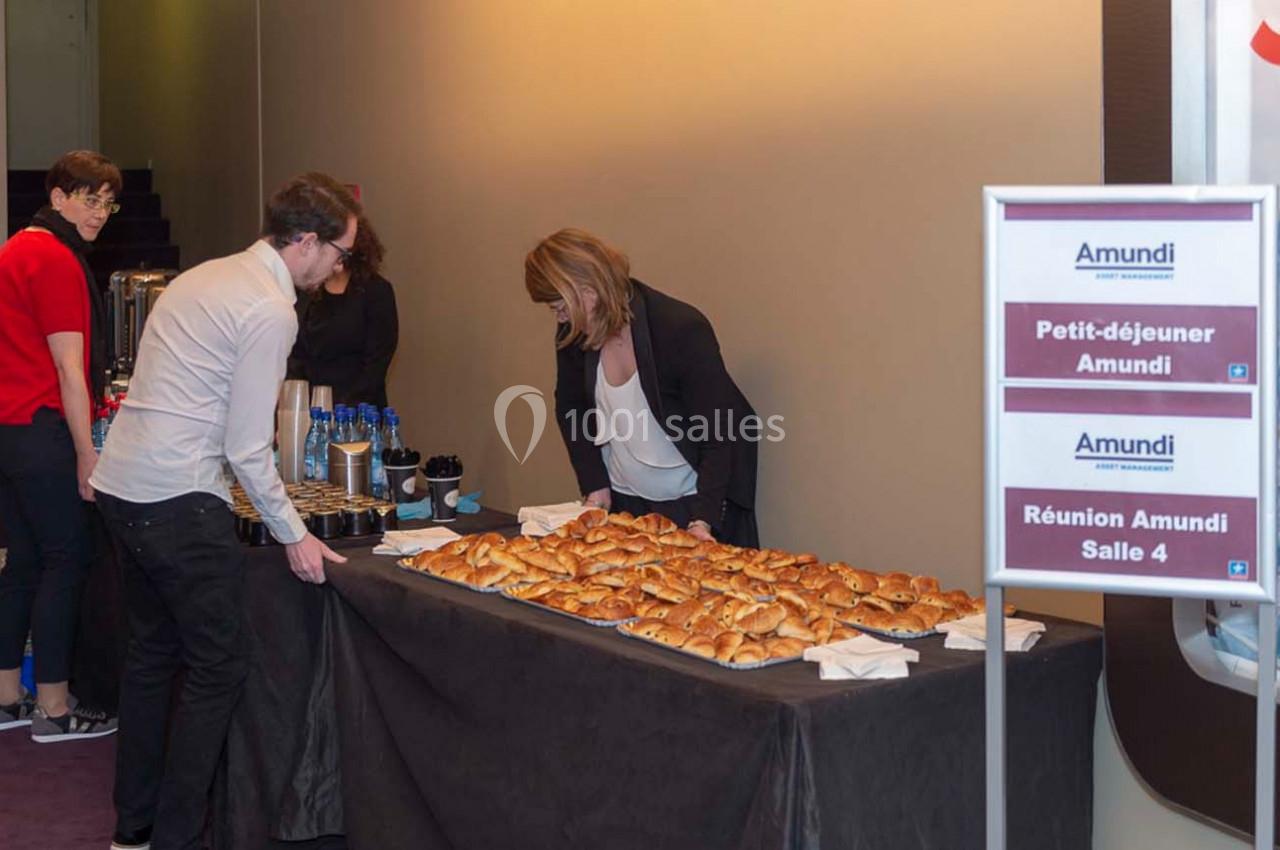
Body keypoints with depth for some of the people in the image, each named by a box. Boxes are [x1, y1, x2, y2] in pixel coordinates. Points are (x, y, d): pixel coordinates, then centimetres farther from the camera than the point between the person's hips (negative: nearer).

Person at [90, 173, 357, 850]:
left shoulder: (201, 278, 15)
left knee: (152, 653, 17)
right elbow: (248, 449, -14)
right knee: (217, 667, -1)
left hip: (120, 486, 10)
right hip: (177, 500, -10)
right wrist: (293, 535, -4)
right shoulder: (271, 310, -13)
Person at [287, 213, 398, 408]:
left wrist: (346, 407, -15)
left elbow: (377, 362, -7)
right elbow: (295, 356, 11)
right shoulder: (306, 292, 10)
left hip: (358, 410, -4)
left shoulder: (376, 291, -3)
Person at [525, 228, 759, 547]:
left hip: (693, 503, -5)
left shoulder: (683, 329, -23)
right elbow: (571, 410, 10)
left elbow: (717, 436, -20)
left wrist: (703, 520, -26)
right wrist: (596, 488, 0)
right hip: (621, 502, 5)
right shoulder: (573, 334, -7)